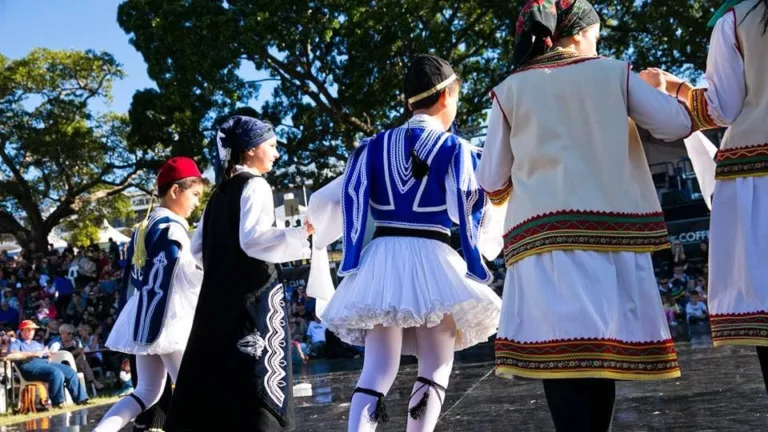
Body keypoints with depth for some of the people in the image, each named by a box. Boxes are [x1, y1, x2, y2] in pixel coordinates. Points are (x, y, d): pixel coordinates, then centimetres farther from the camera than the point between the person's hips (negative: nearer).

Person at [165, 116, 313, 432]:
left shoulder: (220, 192, 17)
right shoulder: (255, 186, -8)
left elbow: (198, 246, 20)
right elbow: (252, 239, -22)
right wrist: (301, 234, -27)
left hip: (218, 294, 8)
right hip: (254, 292, -8)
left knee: (213, 370, 9)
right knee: (258, 371, -8)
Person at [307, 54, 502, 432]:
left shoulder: (374, 147, 10)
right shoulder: (457, 150, 1)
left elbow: (323, 203, 11)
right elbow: (474, 218, 2)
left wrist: (321, 240, 31)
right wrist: (494, 244, 24)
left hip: (379, 263, 3)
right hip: (433, 263, -3)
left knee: (377, 371, 3)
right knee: (434, 371, 9)